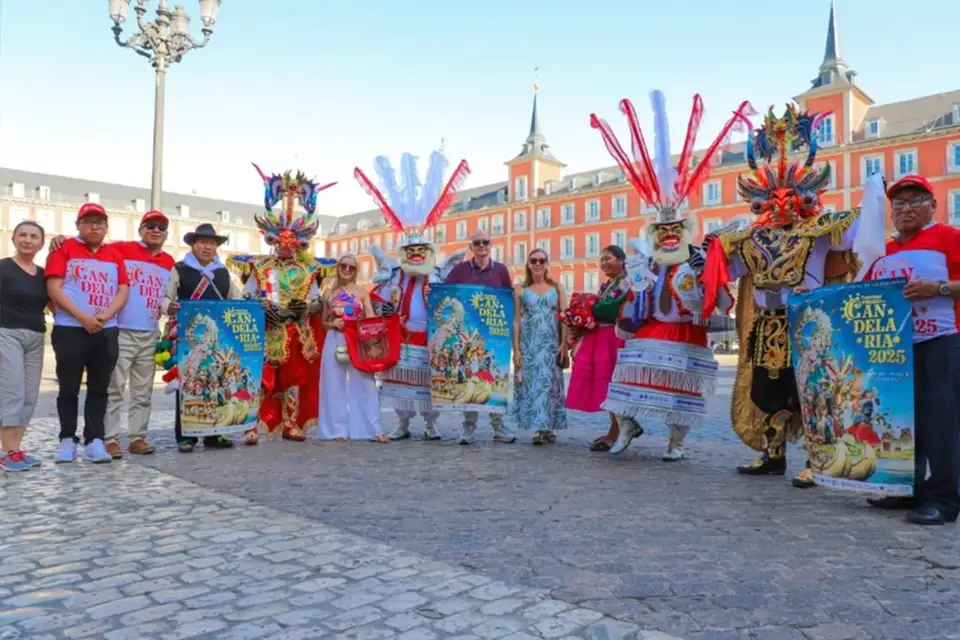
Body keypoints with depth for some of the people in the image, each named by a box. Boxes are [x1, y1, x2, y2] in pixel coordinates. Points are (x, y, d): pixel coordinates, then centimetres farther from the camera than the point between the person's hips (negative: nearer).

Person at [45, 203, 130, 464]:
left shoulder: (115, 256, 13)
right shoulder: (64, 249, 3)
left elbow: (123, 291, 7)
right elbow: (54, 289, -6)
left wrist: (107, 314, -12)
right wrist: (82, 317, -16)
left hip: (106, 331, 3)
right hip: (69, 329, -3)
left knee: (99, 388, 5)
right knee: (69, 388, 4)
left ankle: (94, 440, 10)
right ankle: (67, 440, 15)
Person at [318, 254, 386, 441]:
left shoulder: (362, 292, 7)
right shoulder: (329, 294, 10)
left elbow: (372, 319, -1)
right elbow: (324, 323, 16)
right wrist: (333, 323, -6)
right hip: (335, 343, 1)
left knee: (364, 384, -3)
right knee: (336, 385, 2)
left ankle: (373, 430, 2)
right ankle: (339, 430, 10)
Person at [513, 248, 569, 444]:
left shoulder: (556, 287, 9)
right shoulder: (520, 289, 7)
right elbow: (516, 320, 4)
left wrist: (564, 344, -5)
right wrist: (516, 350, -3)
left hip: (552, 343, 1)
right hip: (529, 343, 0)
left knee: (551, 384, 1)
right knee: (532, 384, -4)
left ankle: (549, 428, 9)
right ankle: (537, 429, -1)